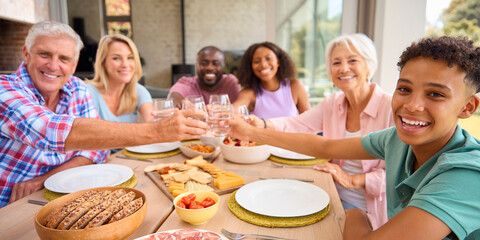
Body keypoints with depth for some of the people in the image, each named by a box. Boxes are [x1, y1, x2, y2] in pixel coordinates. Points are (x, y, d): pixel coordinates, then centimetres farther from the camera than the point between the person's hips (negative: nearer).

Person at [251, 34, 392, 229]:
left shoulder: (392, 108, -16)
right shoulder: (333, 103, 4)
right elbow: (297, 124, -1)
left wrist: (353, 180, -19)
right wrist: (263, 125, -19)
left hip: (369, 211, -5)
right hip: (335, 197, 5)